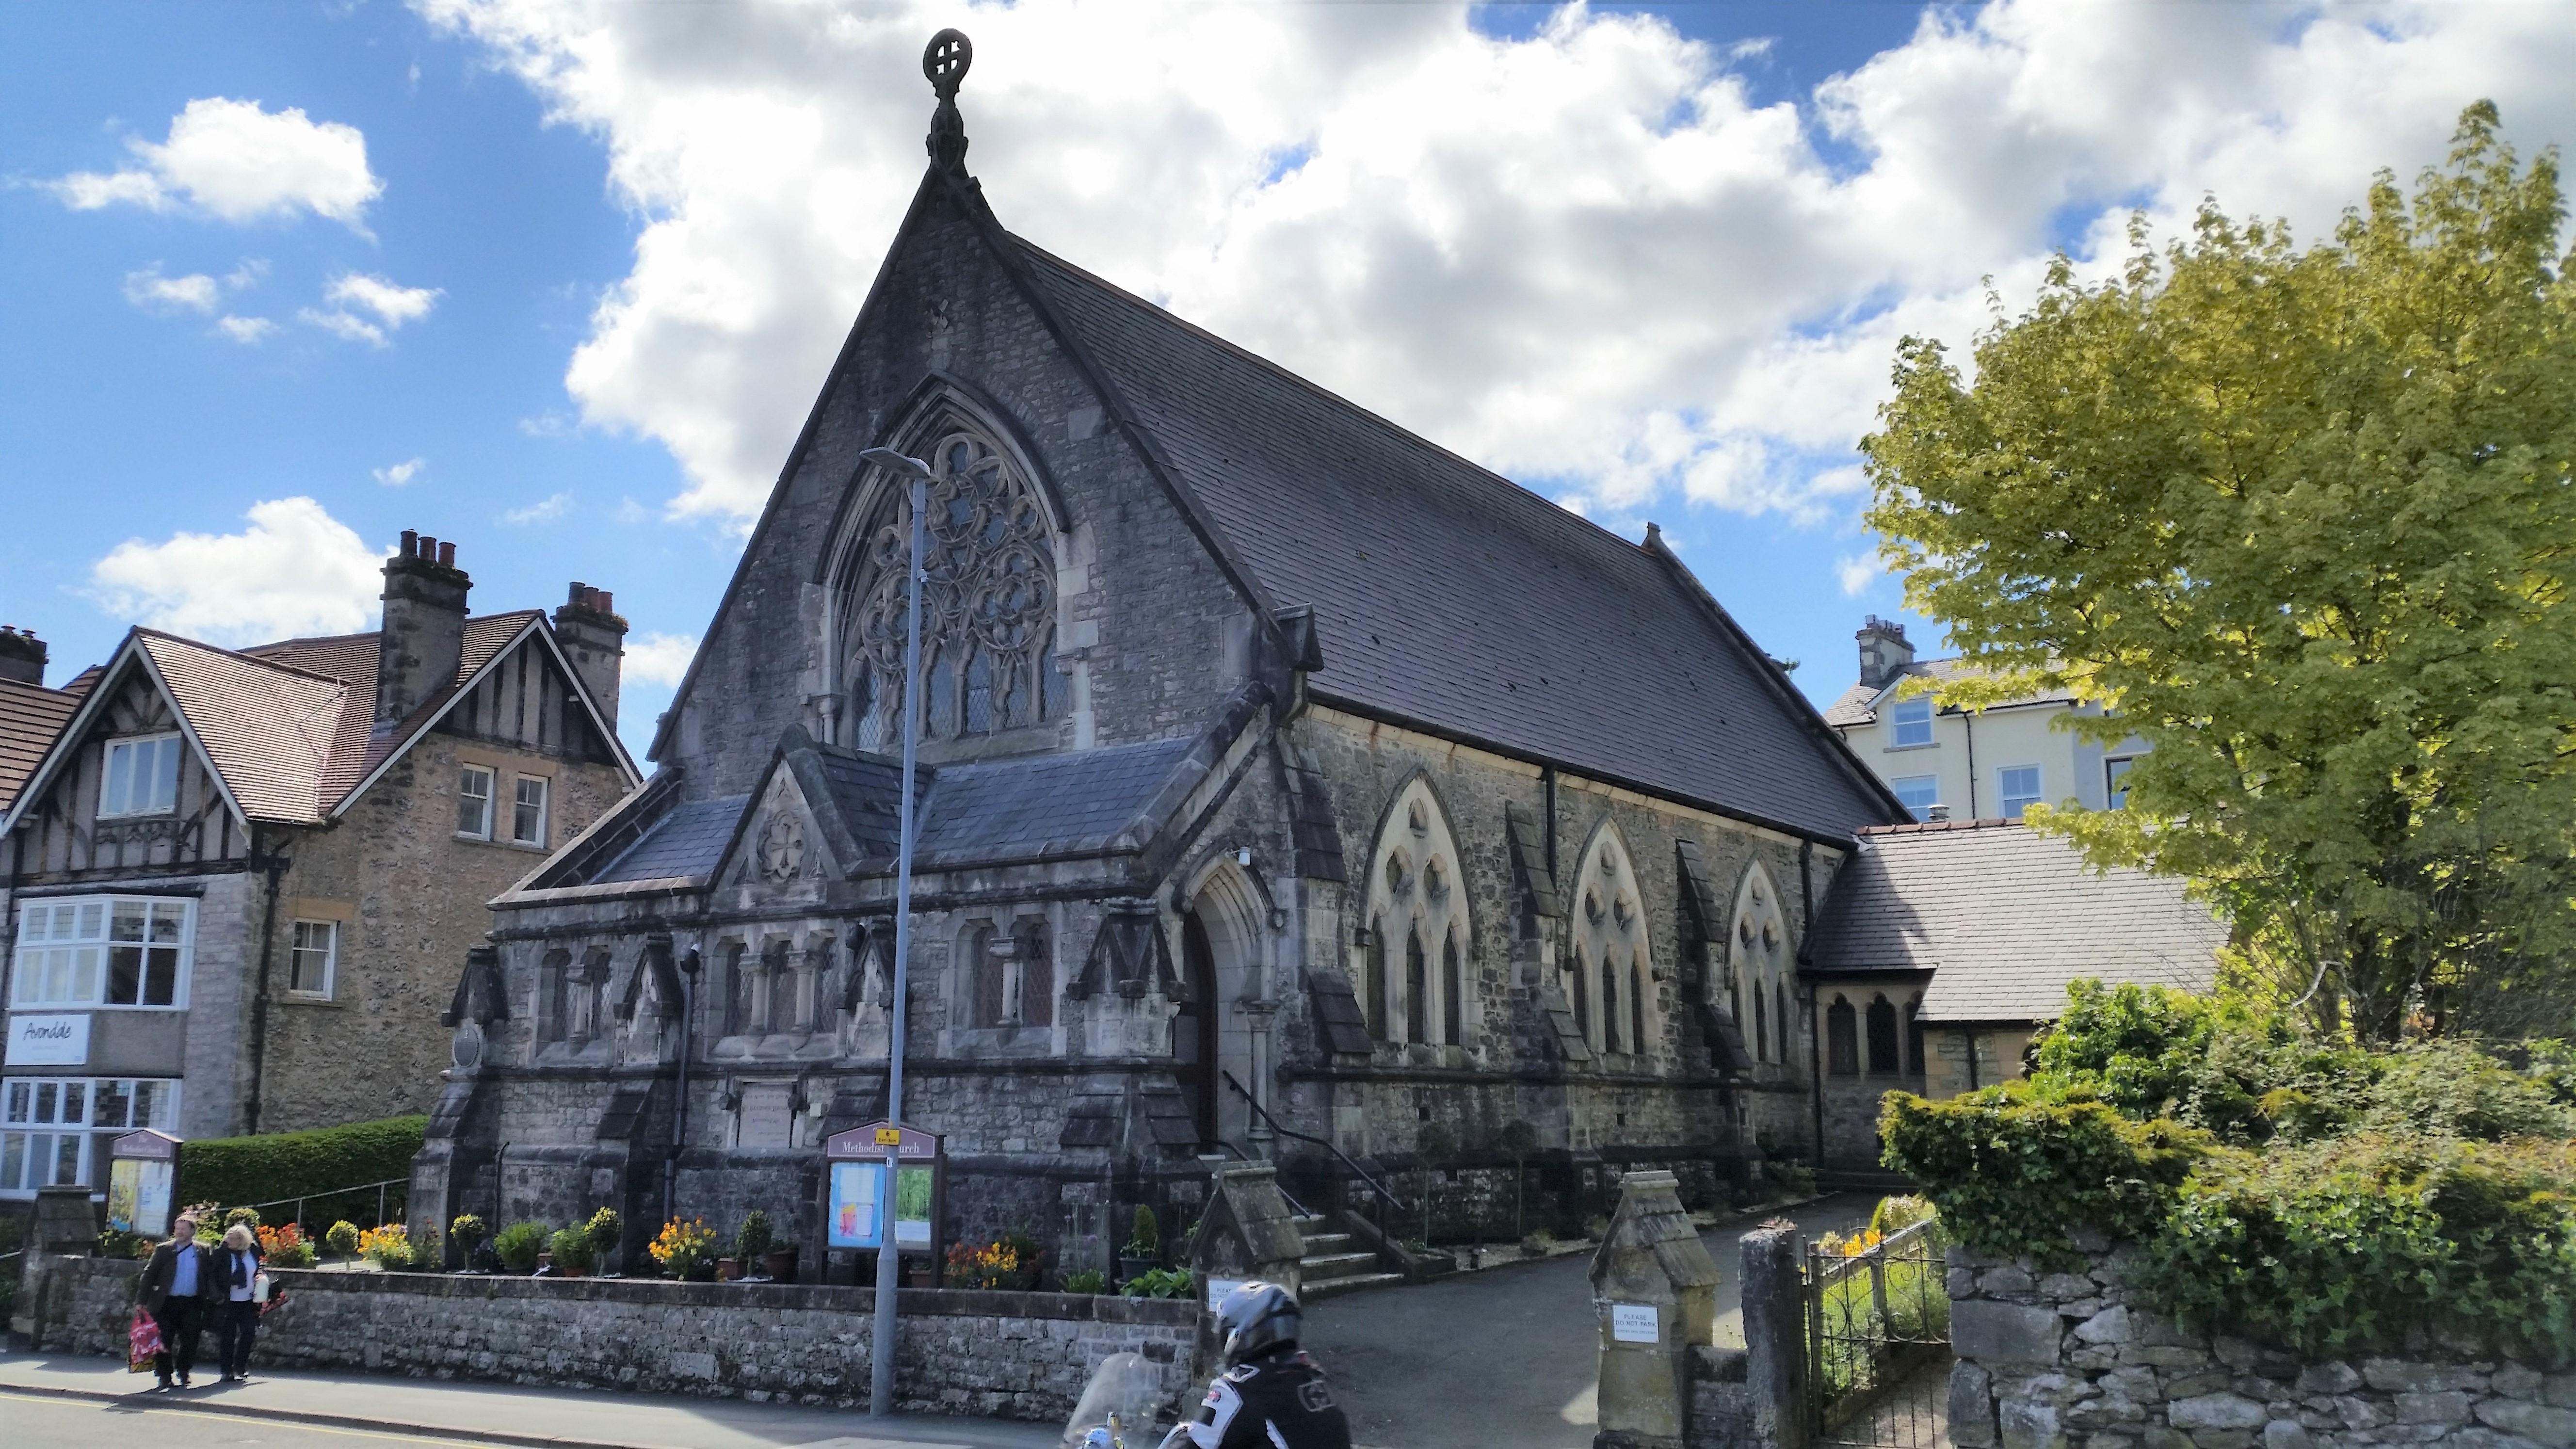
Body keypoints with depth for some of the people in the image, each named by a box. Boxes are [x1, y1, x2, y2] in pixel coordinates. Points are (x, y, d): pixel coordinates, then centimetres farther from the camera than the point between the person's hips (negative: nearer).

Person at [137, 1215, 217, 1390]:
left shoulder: (203, 1251, 6)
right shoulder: (164, 1250, 1)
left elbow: (210, 1275, 7)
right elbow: (149, 1274, -1)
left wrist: (212, 1297, -3)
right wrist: (144, 1301, -8)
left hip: (192, 1305, 1)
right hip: (167, 1303, -1)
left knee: (189, 1341, 5)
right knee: (164, 1341, -1)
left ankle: (183, 1373, 23)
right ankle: (165, 1377, 10)